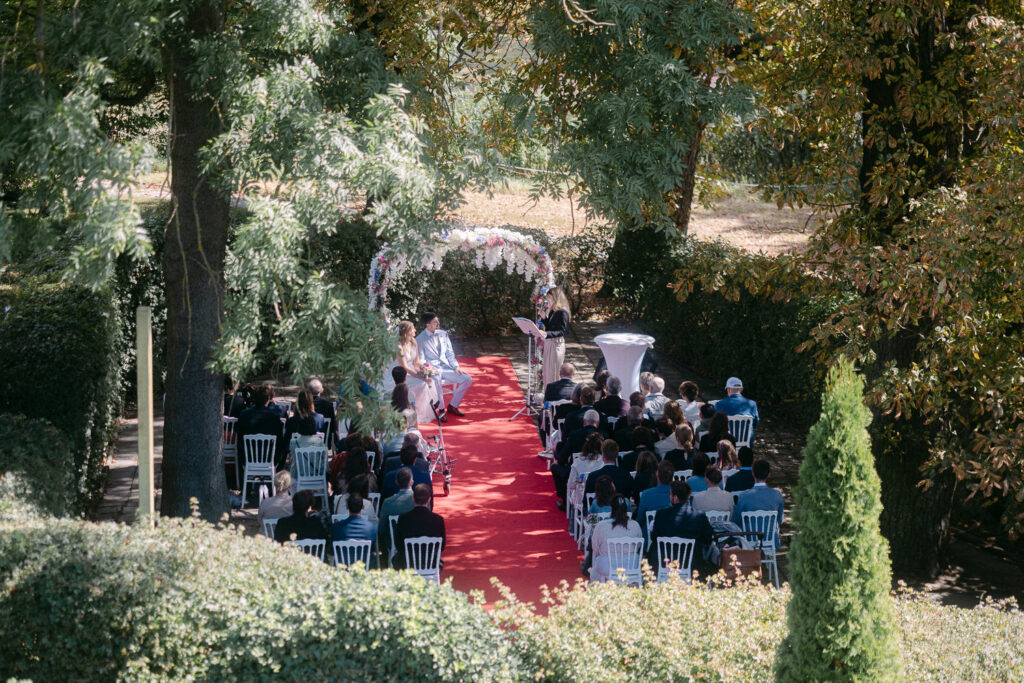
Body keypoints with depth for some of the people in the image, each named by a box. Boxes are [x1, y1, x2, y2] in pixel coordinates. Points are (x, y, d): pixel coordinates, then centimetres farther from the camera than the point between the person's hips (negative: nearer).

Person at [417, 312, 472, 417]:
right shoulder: (420, 339, -2)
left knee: (468, 380, -11)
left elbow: (450, 353, 15)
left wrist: (456, 366, 0)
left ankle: (452, 406, 3)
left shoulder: (443, 334, 13)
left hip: (446, 367, 6)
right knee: (436, 379, -41)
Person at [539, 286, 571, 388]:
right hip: (548, 344, 9)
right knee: (547, 371, 13)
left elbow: (564, 331, -21)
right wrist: (544, 317, 1)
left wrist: (547, 334, -30)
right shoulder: (551, 311, 9)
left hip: (557, 344, -9)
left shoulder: (562, 313, -16)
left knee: (555, 373, -4)